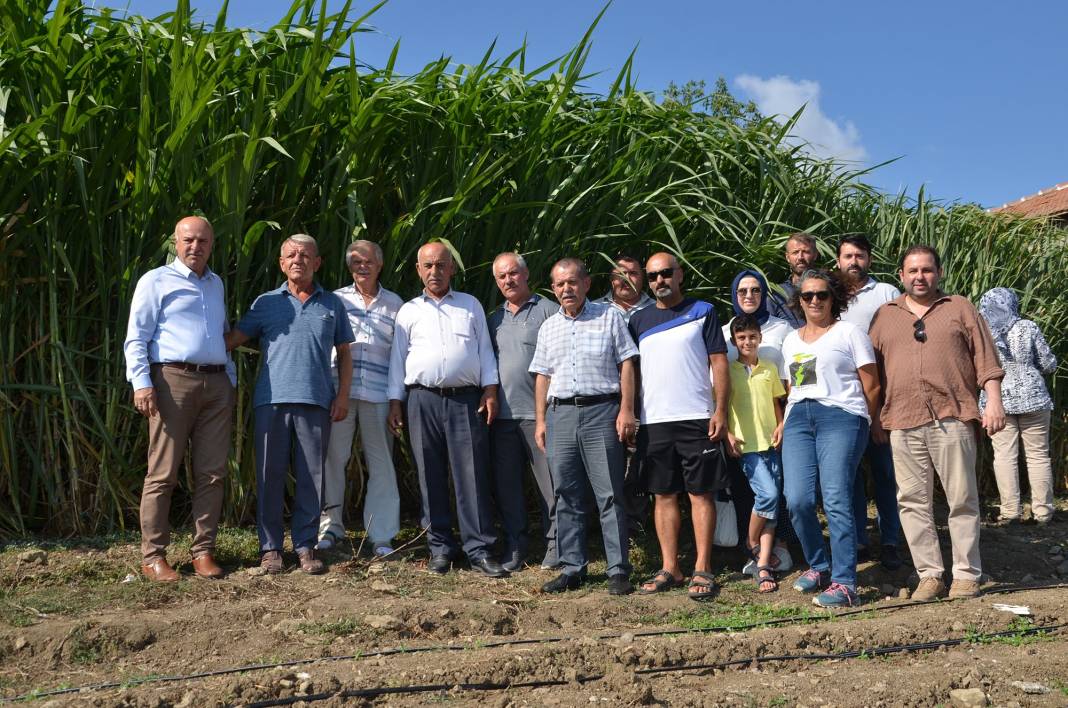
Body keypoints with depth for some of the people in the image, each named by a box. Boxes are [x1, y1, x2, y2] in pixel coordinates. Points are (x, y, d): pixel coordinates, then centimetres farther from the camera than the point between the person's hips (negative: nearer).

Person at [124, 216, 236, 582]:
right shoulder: (156, 281, 4)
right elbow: (136, 337, -2)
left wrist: (231, 380, 21)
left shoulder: (216, 284, 22)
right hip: (173, 379, -5)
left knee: (212, 473, 2)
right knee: (163, 473, -5)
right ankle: (153, 556, 1)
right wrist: (141, 383, -14)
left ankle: (203, 551, 8)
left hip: (216, 384, 5)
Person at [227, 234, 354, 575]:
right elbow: (233, 338, 6)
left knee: (311, 477, 2)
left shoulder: (332, 304, 13)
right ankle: (270, 547, 9)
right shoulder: (266, 303, 11)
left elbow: (344, 353, 14)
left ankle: (305, 546, 12)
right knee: (270, 475, 1)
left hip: (316, 402, 1)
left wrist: (343, 395, 5)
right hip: (272, 400, 0)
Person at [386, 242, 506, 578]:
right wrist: (395, 402, 5)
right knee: (431, 478, 3)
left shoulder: (471, 305, 14)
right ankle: (440, 548, 12)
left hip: (467, 400, -1)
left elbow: (485, 349, 12)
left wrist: (490, 391, 1)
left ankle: (480, 550, -3)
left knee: (472, 476, -5)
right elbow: (397, 359, 12)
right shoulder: (408, 311, 13)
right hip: (423, 401, 1)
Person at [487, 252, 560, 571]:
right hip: (502, 415, 5)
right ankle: (514, 546, 17)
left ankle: (555, 545, 8)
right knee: (506, 484, 8)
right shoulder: (494, 319, 18)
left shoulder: (548, 311, 0)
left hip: (538, 413, -5)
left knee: (549, 482, -2)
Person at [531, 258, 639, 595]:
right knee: (567, 497, 6)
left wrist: (626, 411, -7)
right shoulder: (548, 328, 17)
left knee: (610, 495, -5)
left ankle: (618, 570, -1)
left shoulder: (609, 317, 5)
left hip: (601, 411, -4)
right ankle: (572, 568, 14)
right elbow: (542, 376, 18)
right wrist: (540, 421, 11)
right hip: (560, 414, 4)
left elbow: (626, 365, 1)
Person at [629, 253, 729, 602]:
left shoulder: (702, 312, 4)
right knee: (663, 495, 7)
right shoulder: (638, 321, 13)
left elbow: (719, 362, 0)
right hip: (653, 421, 4)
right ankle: (670, 568, 14)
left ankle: (703, 570, 4)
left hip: (696, 418, -3)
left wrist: (720, 410, -9)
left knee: (701, 493, -1)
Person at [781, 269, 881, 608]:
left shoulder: (849, 332, 6)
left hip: (840, 415, -5)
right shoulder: (791, 340, 23)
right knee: (797, 500, -8)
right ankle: (818, 566, 12)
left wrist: (858, 423, 5)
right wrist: (786, 423, 13)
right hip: (798, 419, 5)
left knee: (836, 500, -14)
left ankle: (844, 583, -13)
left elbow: (872, 386, 4)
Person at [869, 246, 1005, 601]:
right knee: (913, 501, 2)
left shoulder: (960, 308, 10)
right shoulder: (884, 316, 14)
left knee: (962, 499, 1)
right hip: (903, 424, 2)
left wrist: (994, 402, -4)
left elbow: (985, 359, 6)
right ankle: (929, 575, 10)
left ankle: (966, 575, 10)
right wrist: (875, 417, 9)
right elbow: (872, 371, 14)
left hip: (952, 418, -2)